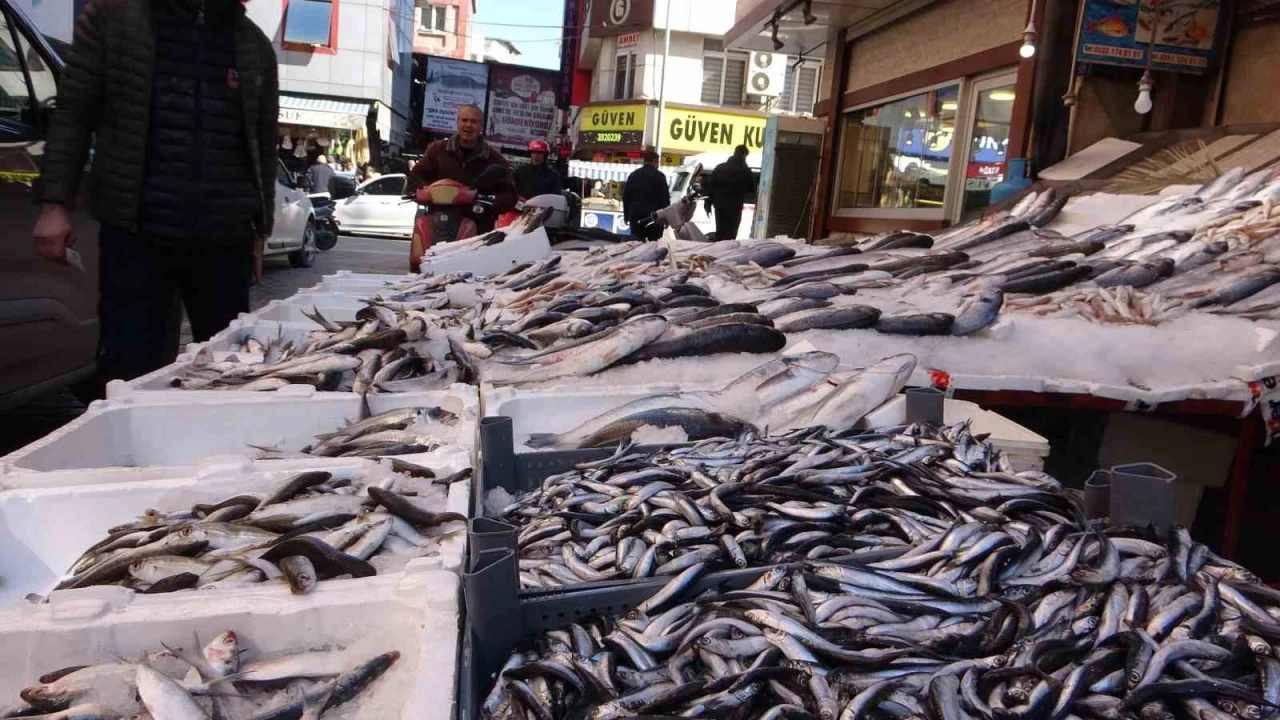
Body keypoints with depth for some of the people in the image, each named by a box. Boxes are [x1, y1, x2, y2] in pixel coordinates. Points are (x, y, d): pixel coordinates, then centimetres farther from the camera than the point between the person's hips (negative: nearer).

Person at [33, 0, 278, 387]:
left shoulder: (256, 46, 13)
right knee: (128, 372, -3)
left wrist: (259, 230, 13)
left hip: (224, 239, 2)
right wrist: (55, 202, -3)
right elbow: (73, 113, 5)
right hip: (135, 232, -2)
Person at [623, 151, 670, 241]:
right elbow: (665, 197, -5)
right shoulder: (659, 176, -3)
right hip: (654, 216, -4)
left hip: (636, 216, 4)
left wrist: (626, 215, 17)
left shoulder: (633, 174, 12)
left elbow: (625, 196, 13)